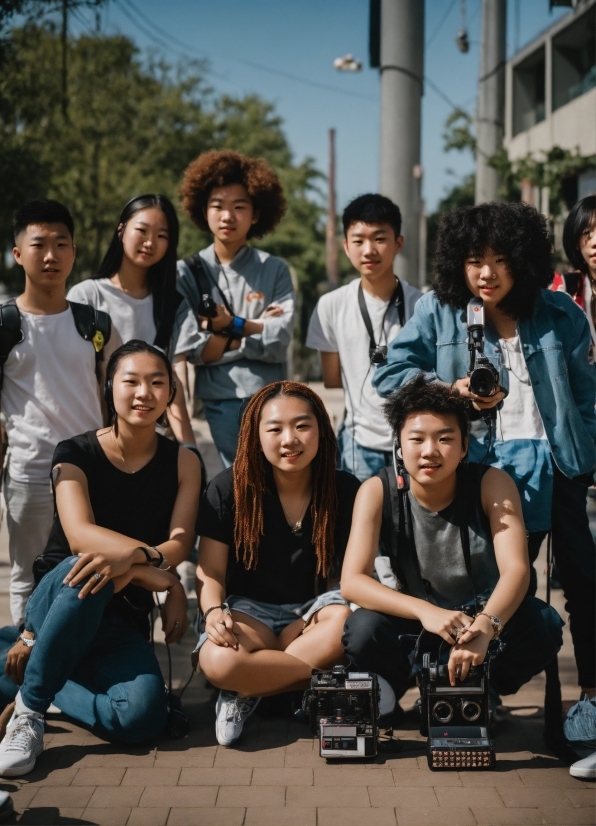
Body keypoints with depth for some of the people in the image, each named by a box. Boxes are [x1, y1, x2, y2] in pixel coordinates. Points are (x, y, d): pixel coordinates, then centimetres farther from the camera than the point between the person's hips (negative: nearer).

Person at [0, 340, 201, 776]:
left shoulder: (182, 462, 2)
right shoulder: (76, 455, -4)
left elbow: (180, 545, -10)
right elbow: (80, 535, -21)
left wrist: (128, 560, -32)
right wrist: (156, 568, -35)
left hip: (124, 618, 2)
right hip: (59, 605, -2)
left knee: (142, 717, -28)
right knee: (89, 569, -38)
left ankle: (39, 675, -1)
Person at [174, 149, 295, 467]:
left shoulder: (275, 271, 2)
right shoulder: (187, 273, 2)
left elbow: (278, 343, -6)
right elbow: (191, 348, -7)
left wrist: (233, 325, -10)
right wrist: (256, 328, -5)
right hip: (218, 402, 0)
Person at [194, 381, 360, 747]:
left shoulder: (346, 490, -5)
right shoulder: (230, 489, -8)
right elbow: (211, 572, -6)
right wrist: (214, 612, -29)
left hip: (316, 606, 2)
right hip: (251, 608, -1)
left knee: (347, 624, -36)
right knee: (219, 661, -37)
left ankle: (250, 690, -18)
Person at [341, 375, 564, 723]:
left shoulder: (493, 484, -19)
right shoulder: (377, 491, -18)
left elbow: (516, 569, -30)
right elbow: (352, 581, -26)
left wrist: (484, 627, -51)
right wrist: (425, 611, -44)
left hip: (485, 616, 1)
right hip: (416, 620, 0)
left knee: (542, 624, -31)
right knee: (363, 630, -33)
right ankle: (387, 695, 3)